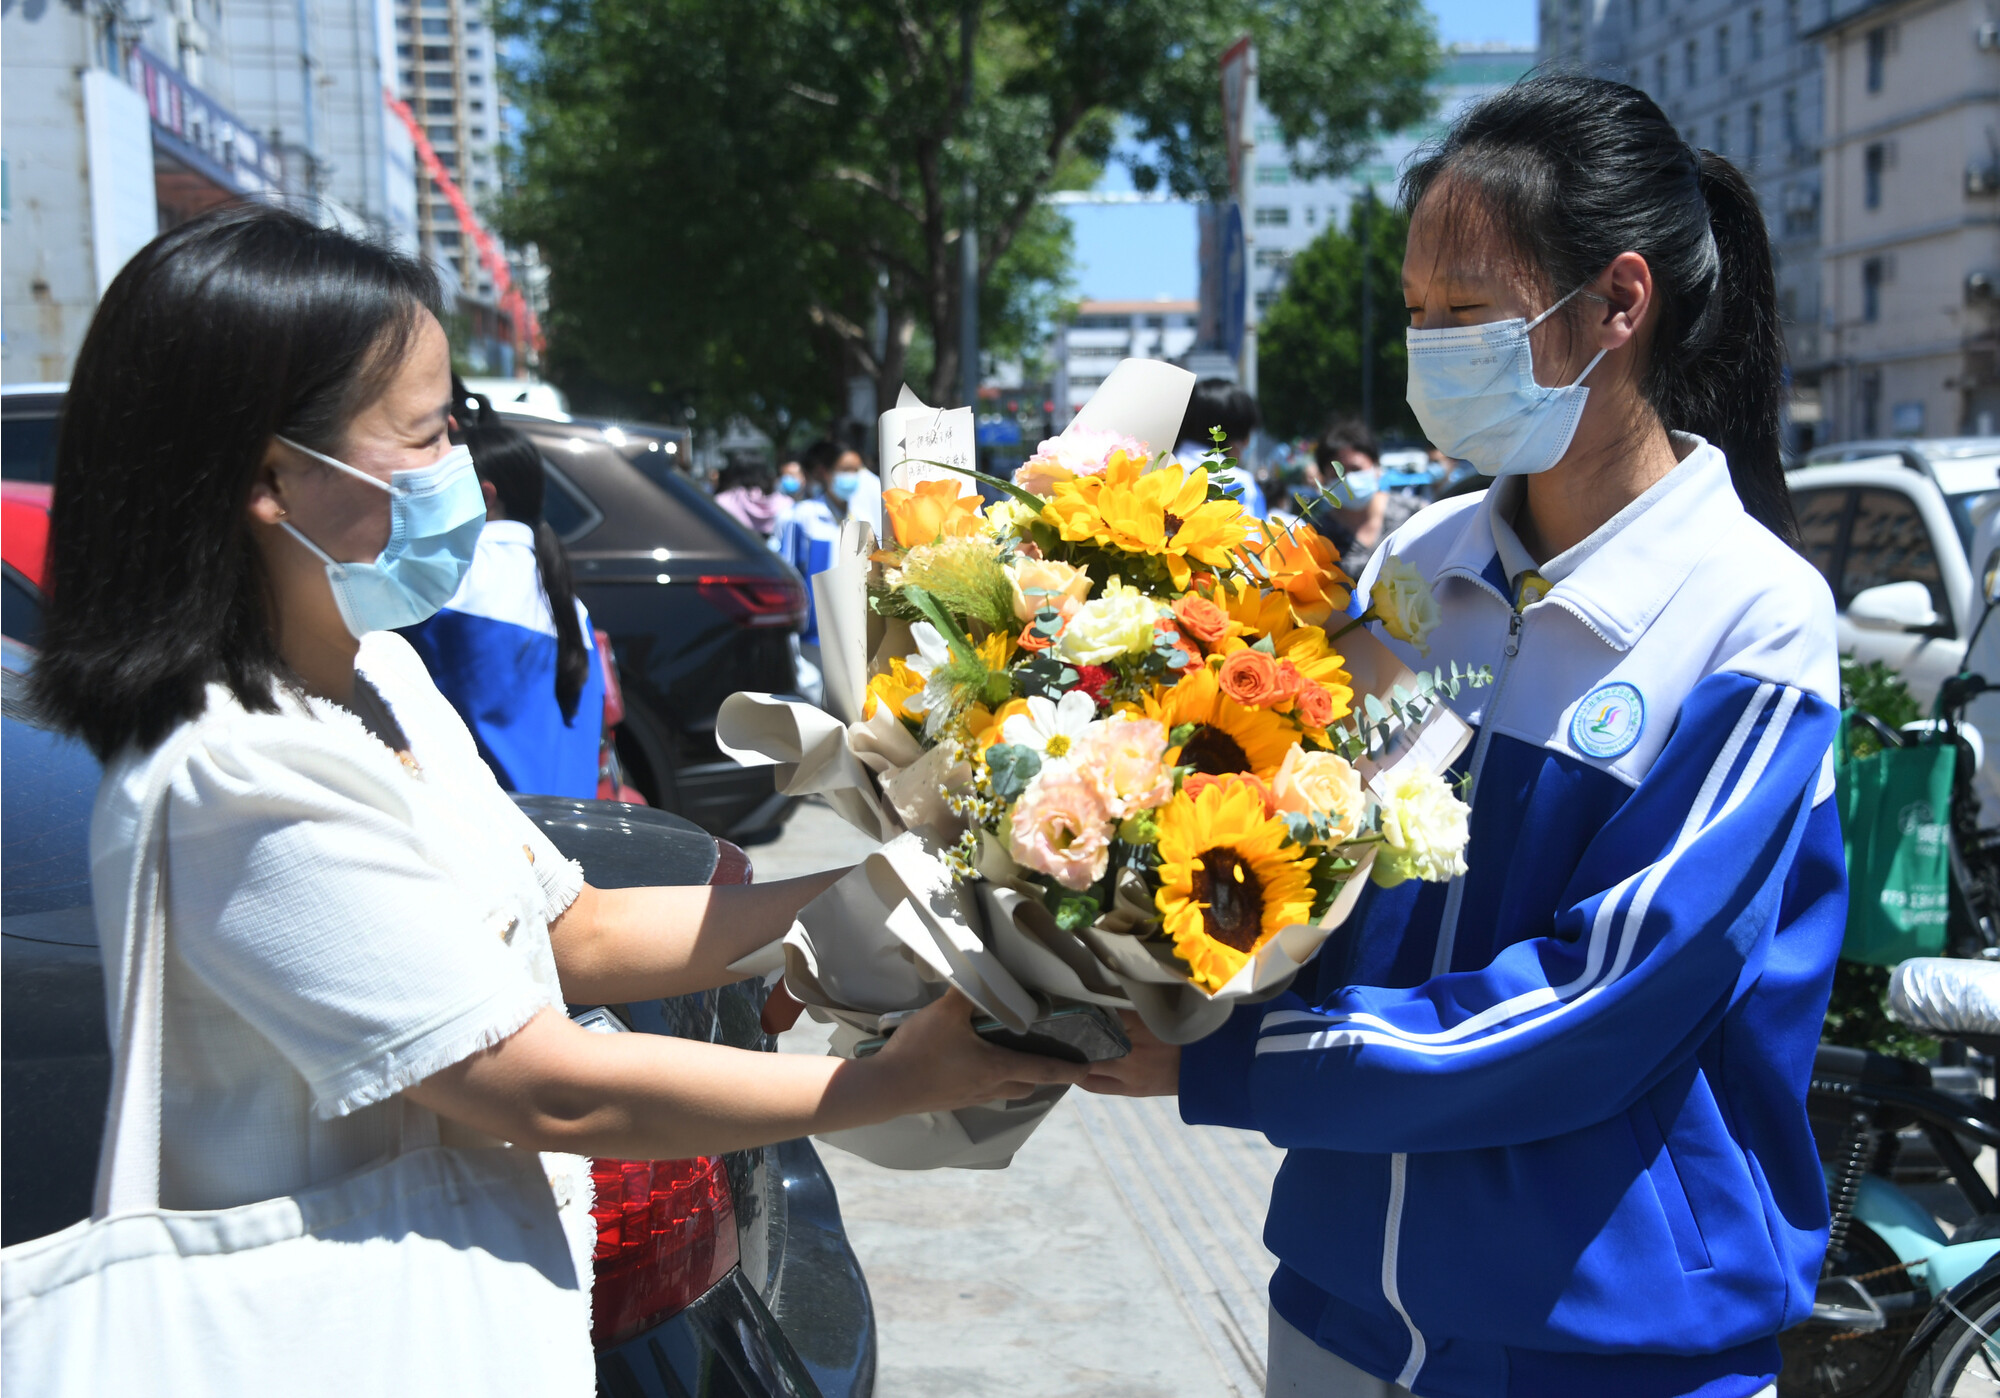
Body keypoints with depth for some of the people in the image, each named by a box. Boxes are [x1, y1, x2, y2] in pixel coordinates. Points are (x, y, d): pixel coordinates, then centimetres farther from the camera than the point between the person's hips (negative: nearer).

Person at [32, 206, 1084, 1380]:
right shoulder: (243, 779, -25)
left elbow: (575, 933, 7)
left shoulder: (378, 671, 4)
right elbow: (551, 1093, -24)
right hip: (359, 1348, -8)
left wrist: (850, 890, -1)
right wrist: (897, 1079, -19)